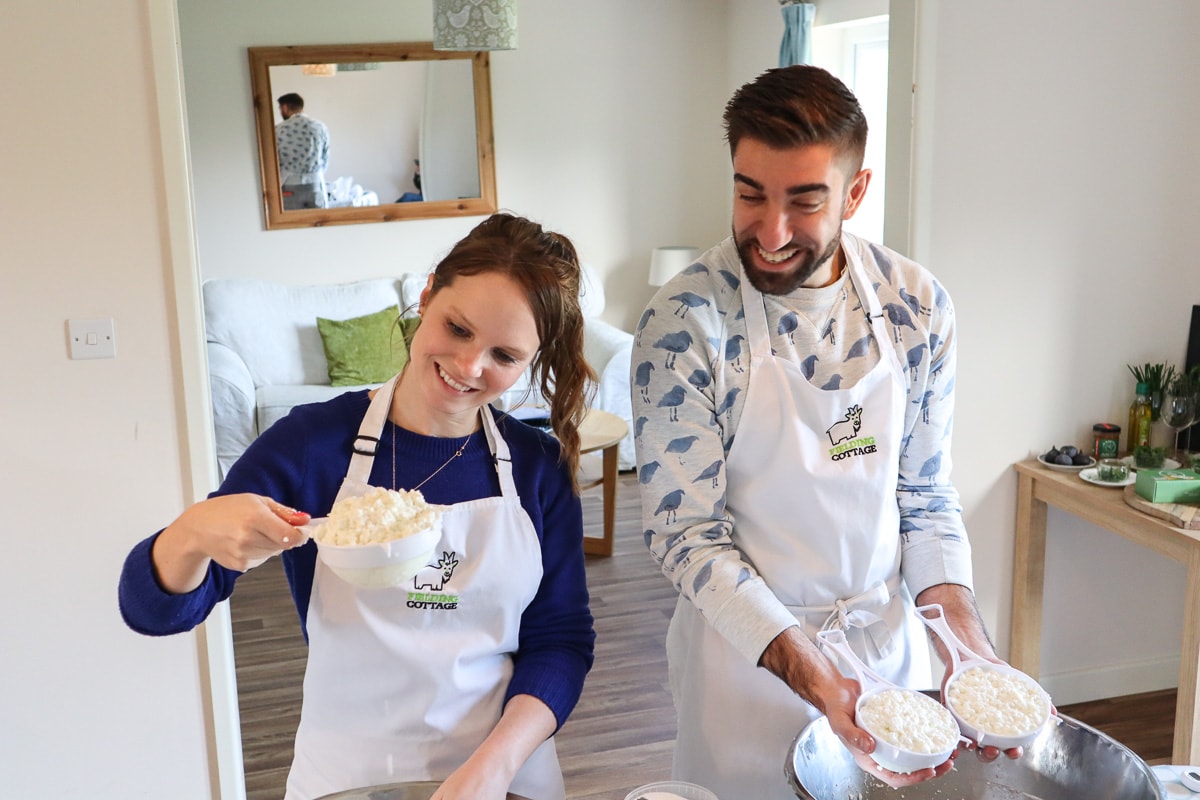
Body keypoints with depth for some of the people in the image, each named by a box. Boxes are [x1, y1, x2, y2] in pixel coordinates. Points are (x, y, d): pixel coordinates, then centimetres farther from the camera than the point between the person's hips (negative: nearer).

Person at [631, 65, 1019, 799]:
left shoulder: (919, 306, -7)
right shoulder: (683, 323, -20)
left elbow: (923, 492, 2)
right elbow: (686, 530, -16)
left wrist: (963, 627, -13)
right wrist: (808, 672, -25)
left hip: (889, 631, 4)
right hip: (746, 645, -3)